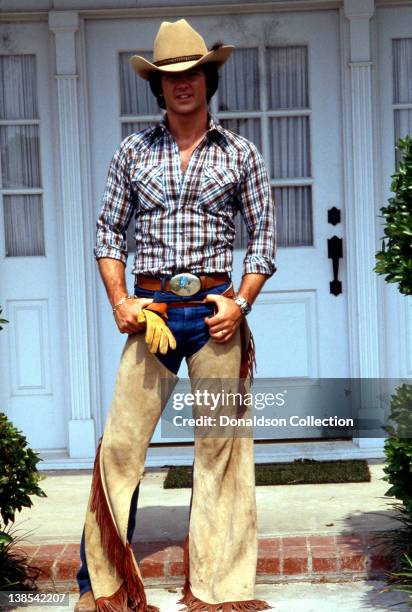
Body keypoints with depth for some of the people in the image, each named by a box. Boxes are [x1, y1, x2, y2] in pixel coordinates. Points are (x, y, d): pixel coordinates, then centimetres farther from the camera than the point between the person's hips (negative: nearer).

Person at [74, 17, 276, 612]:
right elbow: (109, 231, 11)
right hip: (150, 311, 0)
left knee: (221, 447, 2)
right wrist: (119, 301, -2)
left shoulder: (240, 153, 7)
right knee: (121, 443, -3)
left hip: (217, 311, 0)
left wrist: (241, 303, -4)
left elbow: (264, 235, 8)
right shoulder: (133, 151, 9)